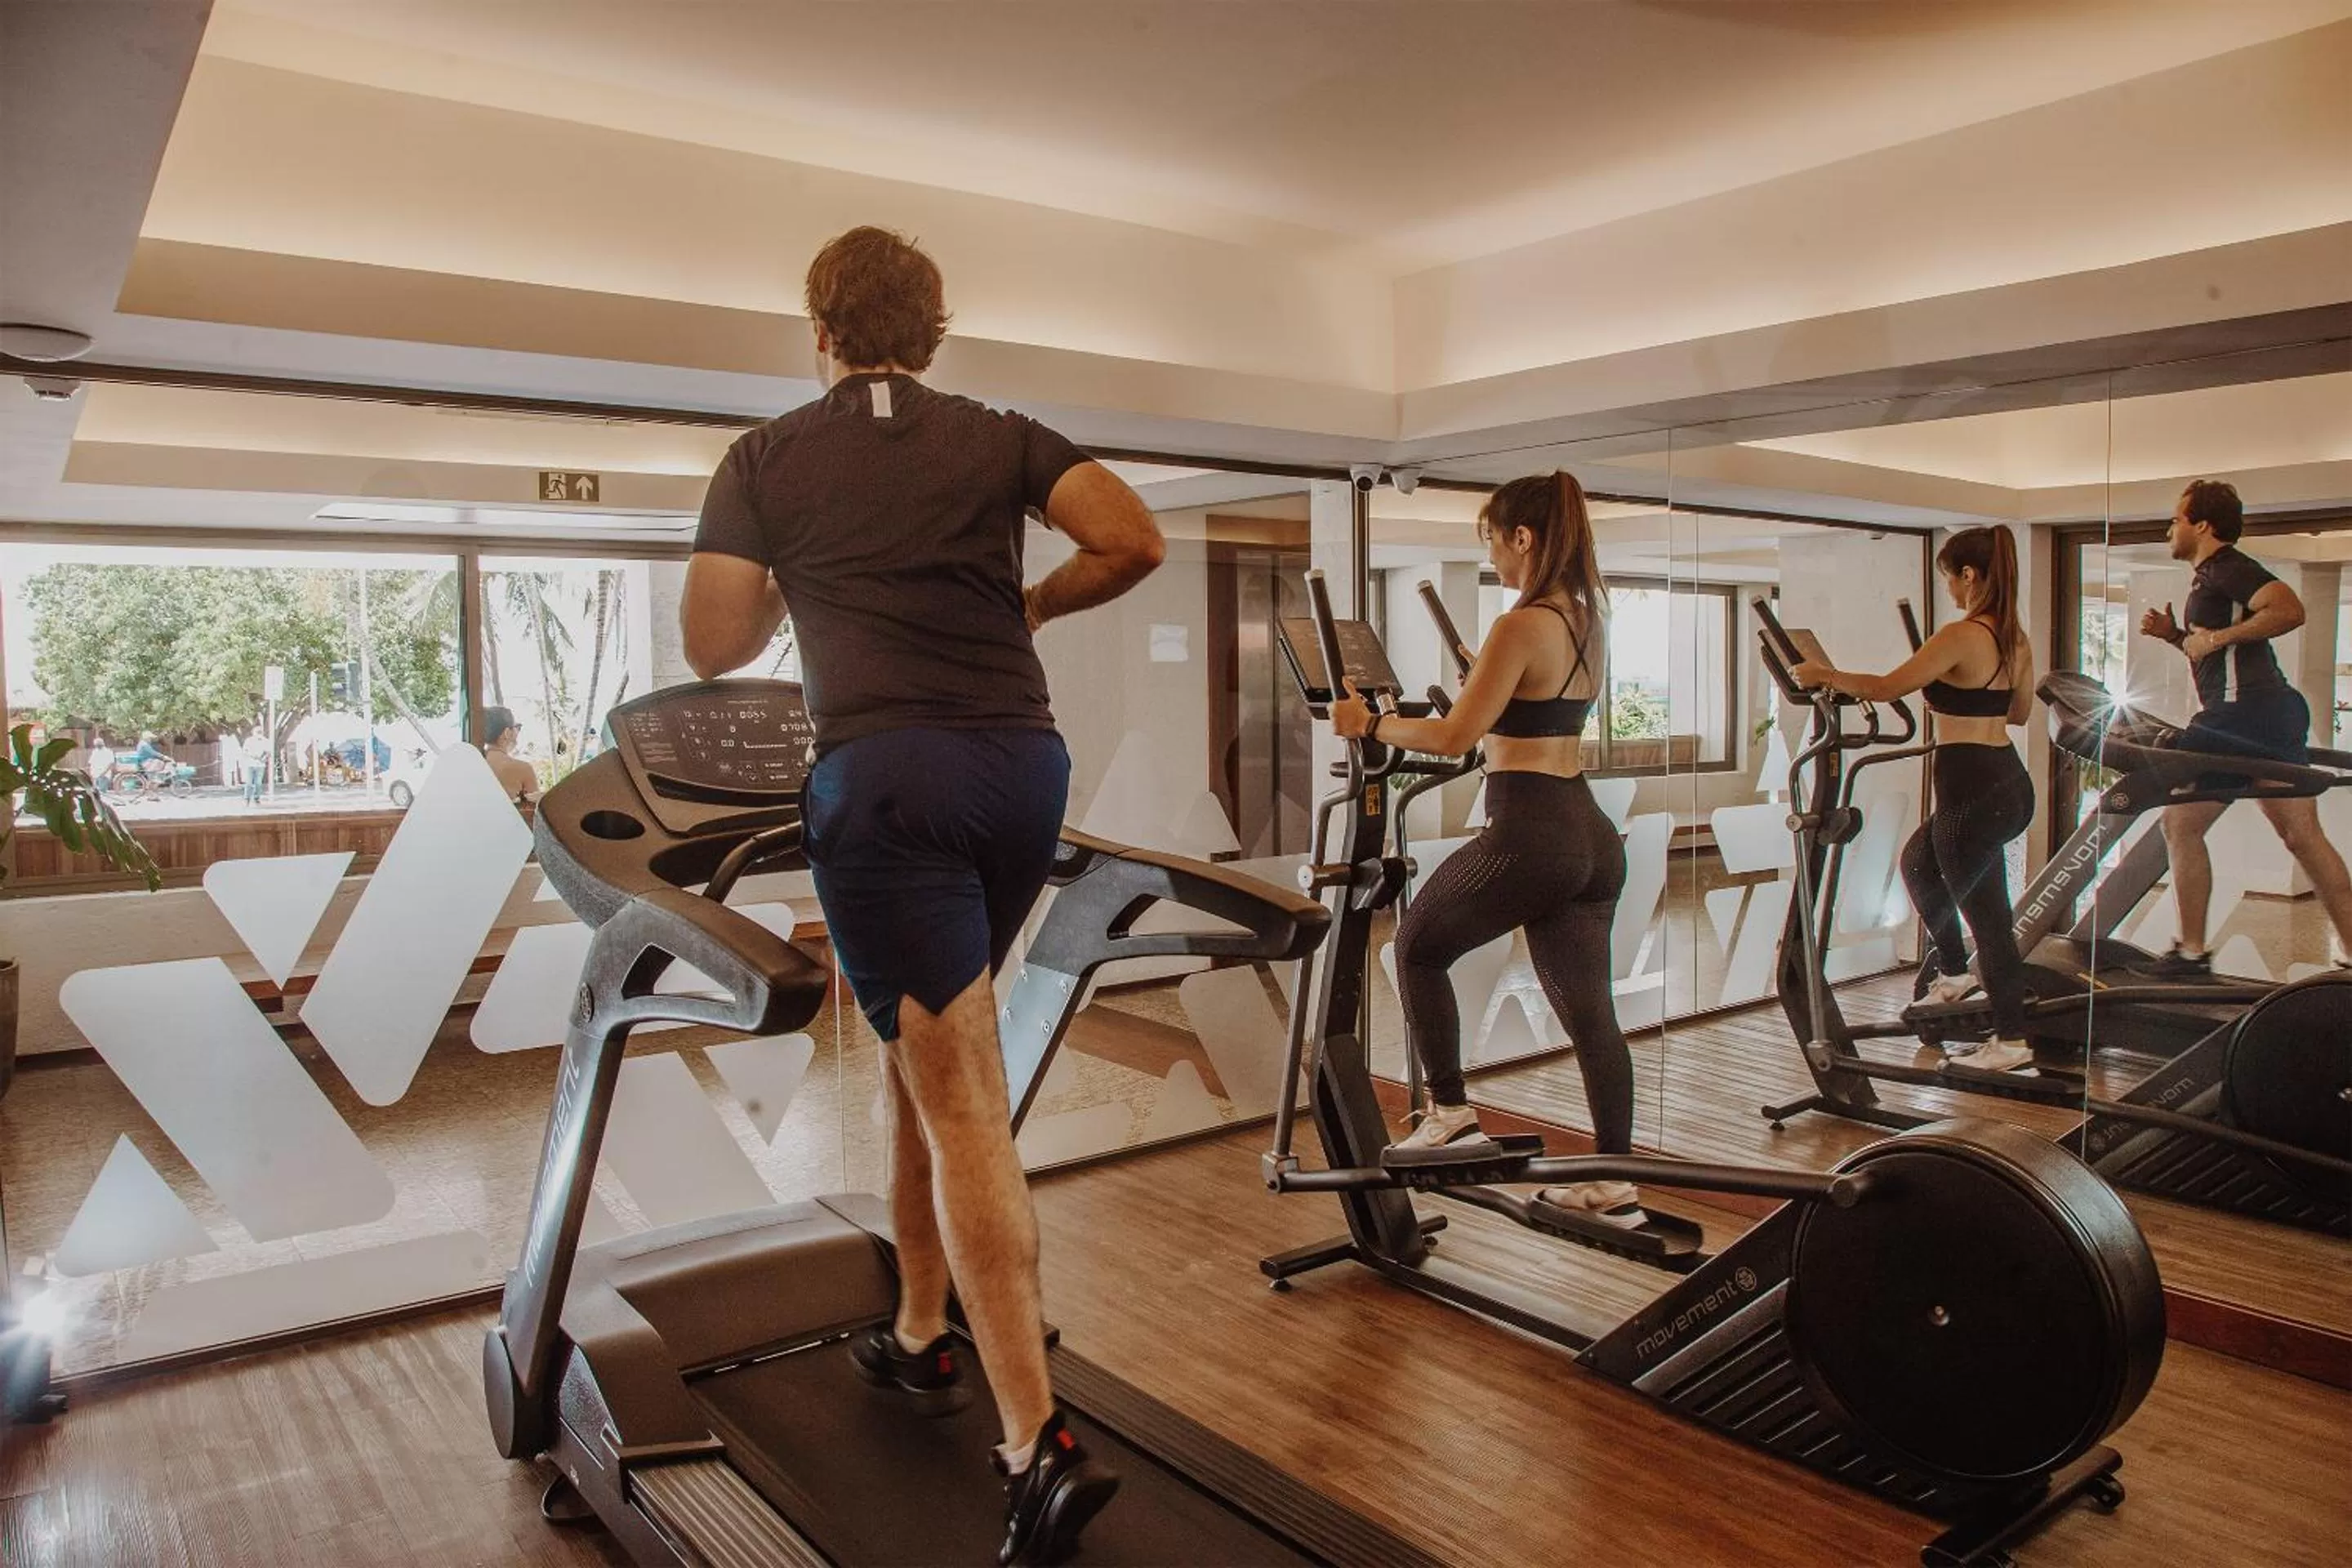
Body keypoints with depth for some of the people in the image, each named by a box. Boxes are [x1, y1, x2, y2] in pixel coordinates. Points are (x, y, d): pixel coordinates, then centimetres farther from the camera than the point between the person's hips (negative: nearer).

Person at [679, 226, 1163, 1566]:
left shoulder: (765, 461, 11)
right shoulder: (1003, 439, 15)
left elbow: (716, 647, 10)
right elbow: (1135, 543, 3)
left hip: (888, 776, -4)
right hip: (1025, 765, 4)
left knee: (962, 1102, -6)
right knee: (930, 1053, 20)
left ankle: (1042, 1445, -10)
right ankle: (922, 1337, 32)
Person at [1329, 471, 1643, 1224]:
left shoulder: (1522, 625, -14)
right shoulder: (1589, 621, 12)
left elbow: (1456, 737, -16)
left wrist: (1369, 724, -4)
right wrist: (1483, 682, 38)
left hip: (1528, 836, -8)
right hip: (1591, 837, 9)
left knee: (1418, 946, 13)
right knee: (1589, 1007, 11)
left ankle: (1449, 1114, 13)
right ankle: (1614, 1182, 16)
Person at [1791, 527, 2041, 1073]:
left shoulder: (1962, 636, -18)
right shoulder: (2015, 639, 9)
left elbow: (1884, 688, -18)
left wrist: (1822, 674, -5)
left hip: (1973, 791, -9)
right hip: (2007, 781, 9)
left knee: (1986, 914, 3)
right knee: (1919, 862, 29)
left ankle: (2011, 1041, 13)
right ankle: (1953, 973, 37)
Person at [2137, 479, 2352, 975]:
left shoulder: (2227, 567, -7)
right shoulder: (2213, 574, 23)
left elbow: (2289, 610, -23)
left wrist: (2217, 637, -18)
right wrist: (2176, 635, 17)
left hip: (2244, 712, -10)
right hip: (2275, 713, 10)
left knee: (2181, 823, -4)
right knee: (2303, 837, 9)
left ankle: (2192, 952, -1)